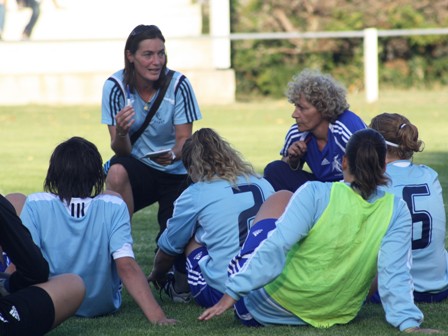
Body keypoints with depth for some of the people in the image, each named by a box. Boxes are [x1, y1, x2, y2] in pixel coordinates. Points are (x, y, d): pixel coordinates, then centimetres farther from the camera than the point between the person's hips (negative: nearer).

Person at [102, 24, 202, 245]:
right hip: (137, 167, 0)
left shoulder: (178, 84, -16)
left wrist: (173, 155, -35)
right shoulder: (115, 86, -14)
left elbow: (184, 139, -12)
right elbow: (121, 151, -15)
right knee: (116, 172, -34)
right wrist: (121, 133, -39)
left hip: (177, 174, 0)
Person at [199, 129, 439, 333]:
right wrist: (409, 324, -19)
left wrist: (233, 292, -22)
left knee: (281, 198, 18)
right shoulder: (397, 212, -10)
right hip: (335, 315, 3)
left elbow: (275, 248, -23)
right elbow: (395, 275, -19)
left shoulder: (315, 194, -18)